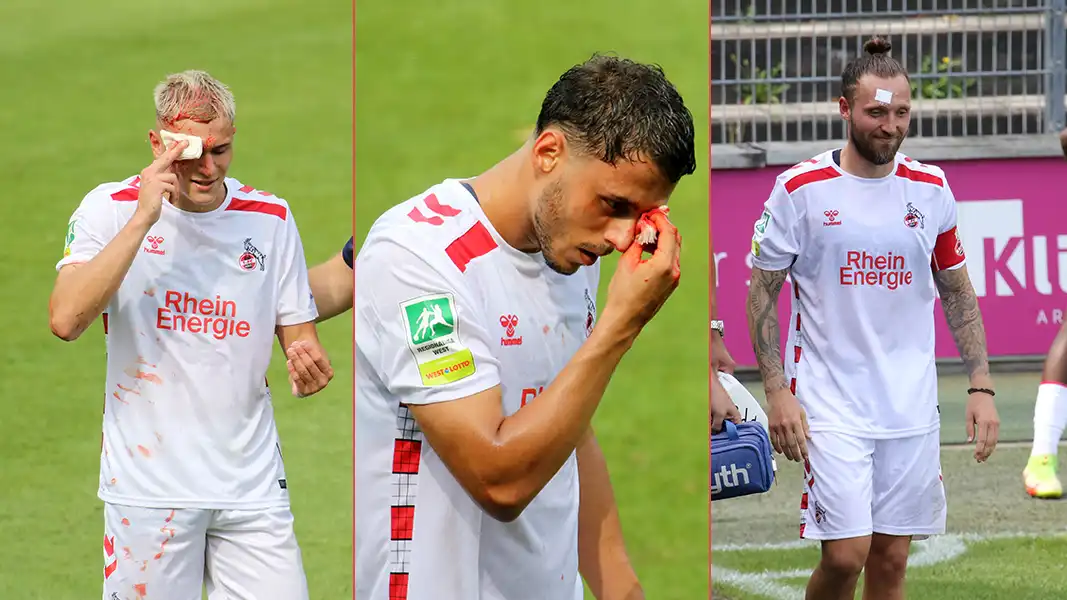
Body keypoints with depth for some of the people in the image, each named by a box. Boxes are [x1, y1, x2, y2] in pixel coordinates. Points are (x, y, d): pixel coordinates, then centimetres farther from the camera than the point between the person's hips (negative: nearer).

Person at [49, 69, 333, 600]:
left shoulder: (271, 218, 5)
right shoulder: (111, 208, -3)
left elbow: (298, 335, 13)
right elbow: (65, 321, -19)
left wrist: (308, 369, -12)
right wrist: (143, 219, -22)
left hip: (251, 482, 2)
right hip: (149, 484, -2)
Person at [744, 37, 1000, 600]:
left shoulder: (931, 188, 5)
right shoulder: (800, 189, -6)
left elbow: (958, 293, 13)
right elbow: (762, 292, -1)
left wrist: (981, 385, 5)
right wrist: (777, 392, -9)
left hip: (912, 403, 4)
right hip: (829, 401, -4)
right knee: (846, 554, -13)